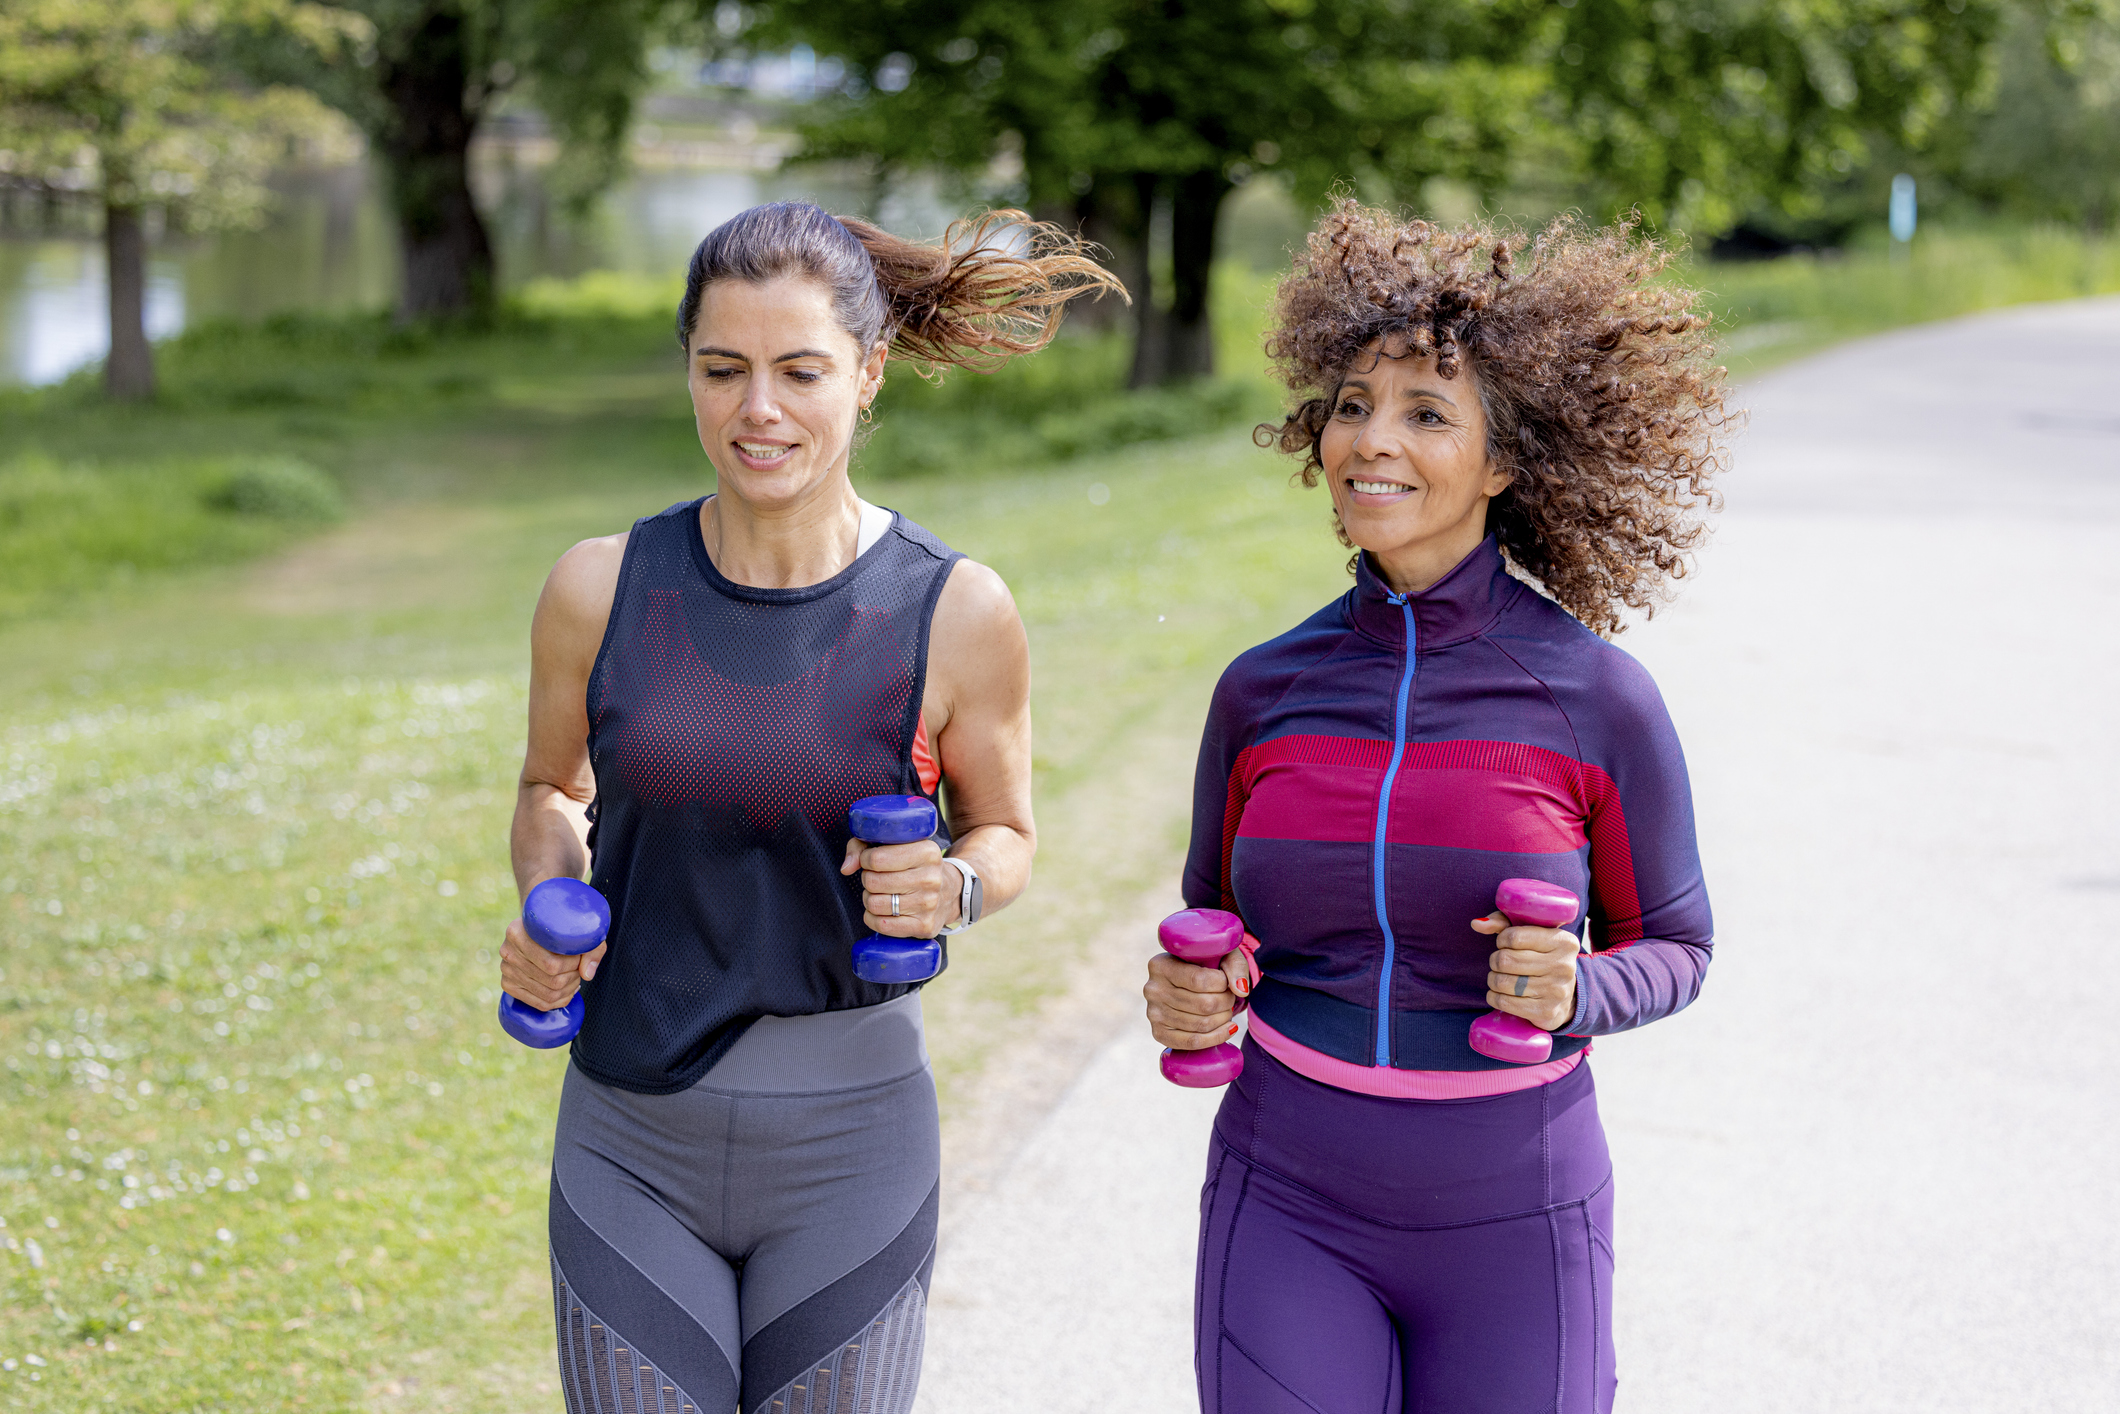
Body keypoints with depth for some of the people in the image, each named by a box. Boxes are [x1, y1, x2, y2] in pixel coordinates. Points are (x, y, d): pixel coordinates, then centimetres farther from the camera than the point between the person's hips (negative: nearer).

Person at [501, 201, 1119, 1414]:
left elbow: (1005, 833, 6)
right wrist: (545, 906, -7)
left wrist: (952, 886, -16)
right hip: (633, 1145, 1)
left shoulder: (955, 614, -9)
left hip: (850, 1144, -1)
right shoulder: (601, 590, -4)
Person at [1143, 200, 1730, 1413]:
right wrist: (1187, 998, -8)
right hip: (1289, 1208, 2)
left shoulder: (1595, 699, -8)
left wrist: (1571, 994, -18)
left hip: (1509, 1223, -2)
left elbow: (1672, 946, 3)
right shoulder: (1263, 693, 1)